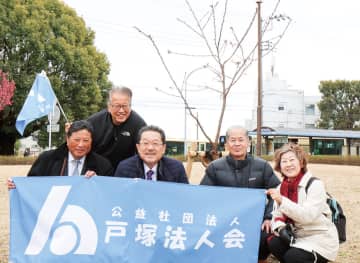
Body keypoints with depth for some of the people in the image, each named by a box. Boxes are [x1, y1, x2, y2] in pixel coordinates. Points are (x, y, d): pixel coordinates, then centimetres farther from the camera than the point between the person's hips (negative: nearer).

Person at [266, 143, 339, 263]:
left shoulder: (315, 185, -15)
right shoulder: (281, 187, 4)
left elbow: (308, 215, -27)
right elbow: (277, 215, 1)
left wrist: (282, 201, -35)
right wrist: (280, 227, -22)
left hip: (320, 239, -5)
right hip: (298, 237, 5)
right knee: (273, 243, -20)